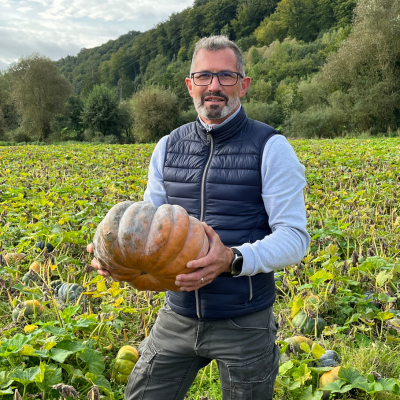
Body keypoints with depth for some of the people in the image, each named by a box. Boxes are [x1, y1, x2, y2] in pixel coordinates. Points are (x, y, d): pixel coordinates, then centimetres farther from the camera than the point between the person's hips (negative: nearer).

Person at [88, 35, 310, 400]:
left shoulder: (271, 148, -10)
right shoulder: (169, 147, 4)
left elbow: (295, 238, -13)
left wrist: (233, 260, -31)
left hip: (243, 323, -3)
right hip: (178, 316, 4)